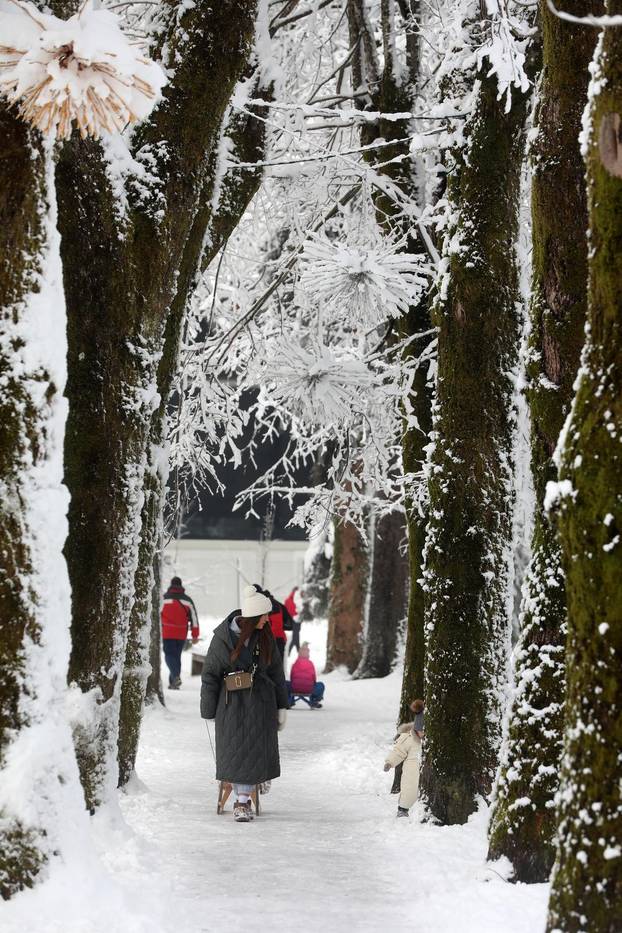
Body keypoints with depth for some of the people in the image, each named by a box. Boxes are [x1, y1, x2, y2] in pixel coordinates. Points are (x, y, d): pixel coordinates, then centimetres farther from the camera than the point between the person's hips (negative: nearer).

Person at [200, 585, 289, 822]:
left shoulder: (265, 636, 2)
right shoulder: (223, 636, -7)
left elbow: (276, 671, 9)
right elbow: (210, 673, -1)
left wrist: (281, 705, 8)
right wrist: (208, 710, -1)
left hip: (260, 698, 2)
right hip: (231, 700, -2)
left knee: (255, 748, -4)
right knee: (233, 749, -2)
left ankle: (242, 801, 2)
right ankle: (243, 798, 11)